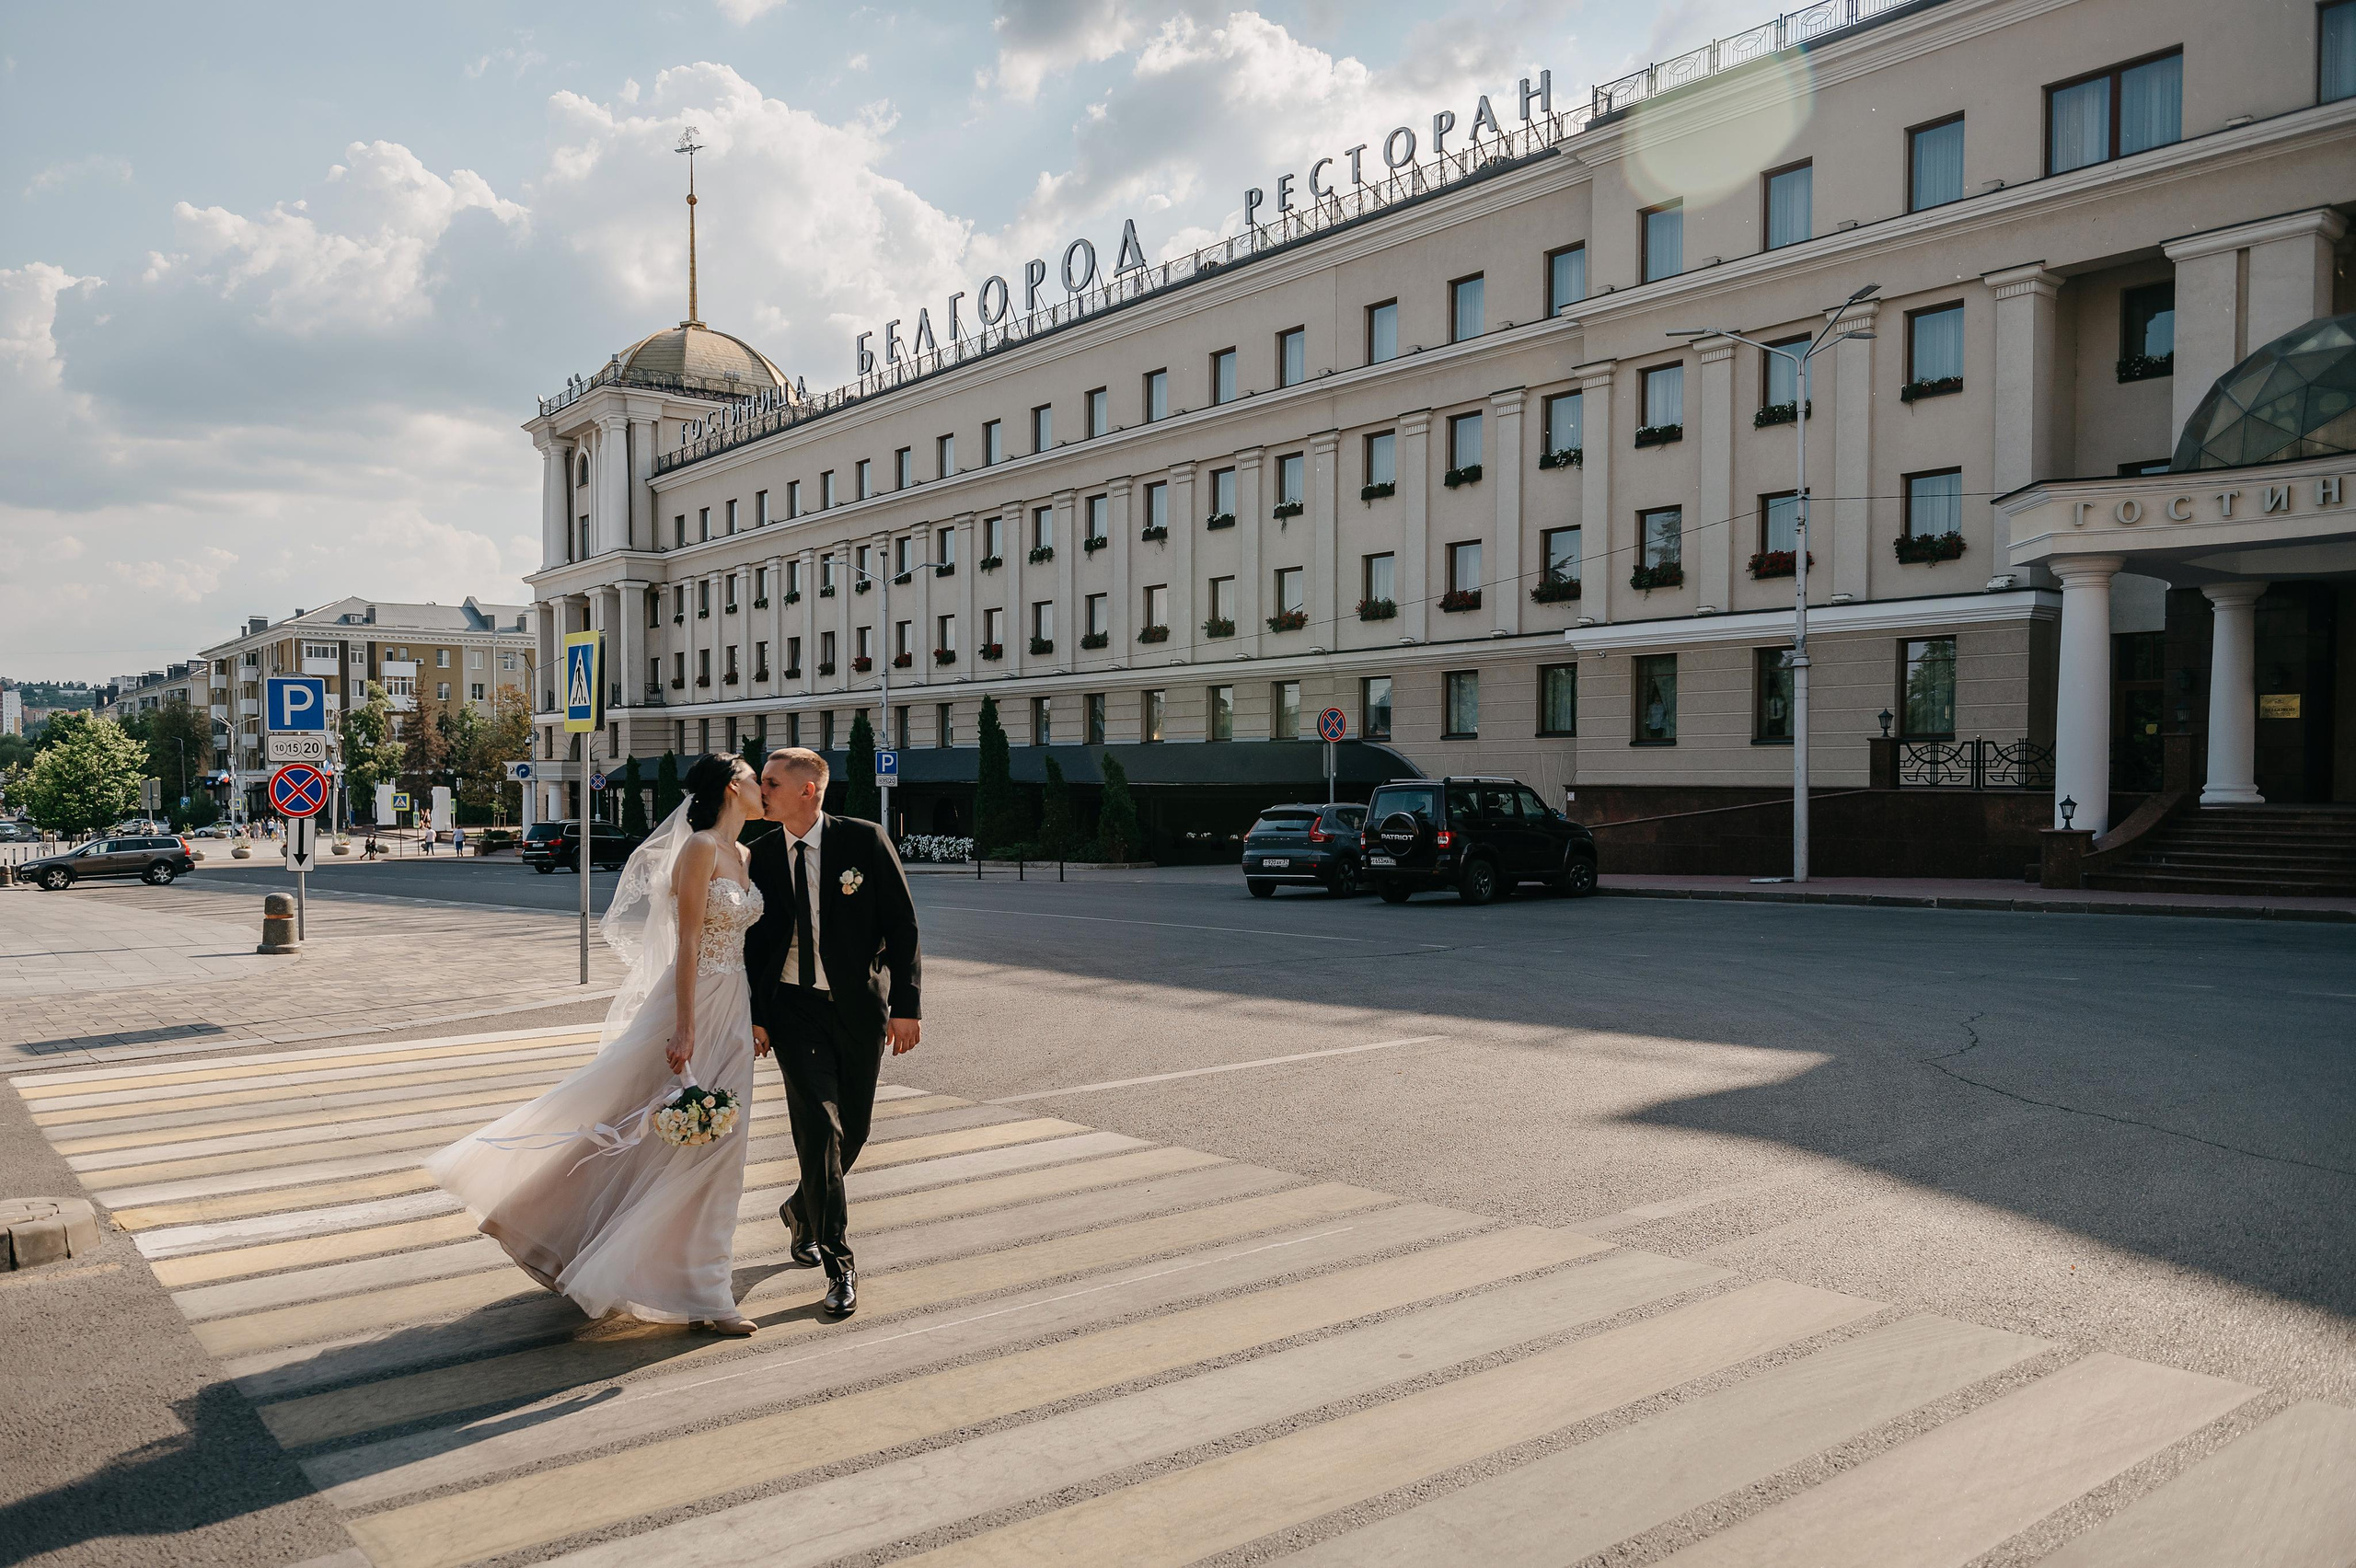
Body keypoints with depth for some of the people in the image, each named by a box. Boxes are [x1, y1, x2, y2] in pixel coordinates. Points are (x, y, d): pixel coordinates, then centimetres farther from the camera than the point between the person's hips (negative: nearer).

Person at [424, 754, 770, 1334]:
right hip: (694, 1007, -9)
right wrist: (685, 1027, -22)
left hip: (732, 1012, 9)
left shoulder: (741, 855, 13)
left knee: (713, 1145, 14)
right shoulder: (699, 849, -13)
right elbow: (688, 943, -18)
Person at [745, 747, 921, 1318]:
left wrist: (906, 1004, -10)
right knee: (821, 1126, -11)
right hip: (794, 1008, 0)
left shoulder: (865, 841, -7)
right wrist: (753, 1015, 1)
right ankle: (839, 1265, -3)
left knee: (852, 1130, 10)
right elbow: (752, 942, 7)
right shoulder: (760, 857, 0)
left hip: (861, 1006, 0)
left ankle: (802, 1209, 40)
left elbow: (902, 925, -6)